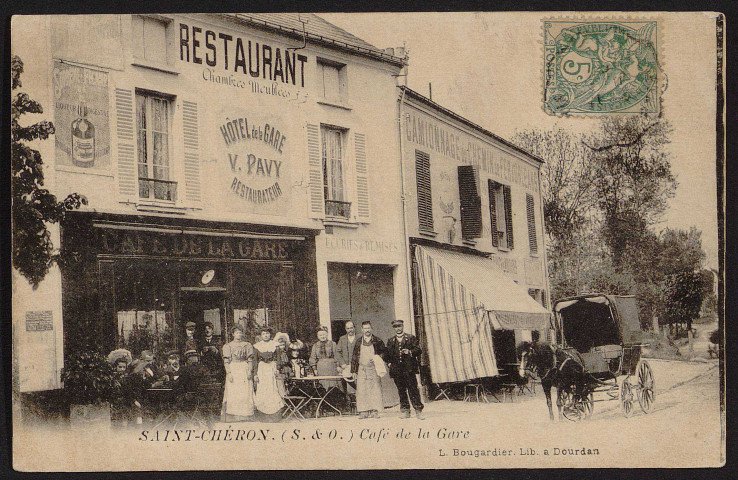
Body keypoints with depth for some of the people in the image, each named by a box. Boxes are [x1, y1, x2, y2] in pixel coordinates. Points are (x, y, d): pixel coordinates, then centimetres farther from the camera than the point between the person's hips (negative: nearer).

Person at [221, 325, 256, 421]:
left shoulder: (248, 345, 11)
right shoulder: (227, 346, 7)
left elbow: (250, 360, 8)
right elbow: (226, 361, 0)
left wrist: (250, 371, -5)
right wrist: (228, 373, -11)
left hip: (245, 370, 1)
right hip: (233, 370, -1)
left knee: (246, 394, -5)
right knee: (232, 394, -7)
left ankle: (245, 416, -3)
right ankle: (232, 416, -7)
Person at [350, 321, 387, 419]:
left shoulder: (377, 341, 6)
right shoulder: (358, 342, 11)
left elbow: (385, 351, 11)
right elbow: (354, 356, 13)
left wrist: (377, 358, -7)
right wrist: (353, 370, 9)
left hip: (373, 368, -1)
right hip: (362, 369, 1)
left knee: (375, 390, -5)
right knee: (362, 390, -3)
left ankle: (375, 411, 0)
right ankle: (364, 411, 0)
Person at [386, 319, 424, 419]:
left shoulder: (411, 338, 9)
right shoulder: (390, 341, 18)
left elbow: (418, 350, 2)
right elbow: (388, 354, 21)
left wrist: (410, 352, -15)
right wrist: (389, 362, 4)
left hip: (409, 369, -3)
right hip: (396, 369, 3)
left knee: (413, 390, -8)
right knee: (401, 391, 5)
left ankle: (418, 410, -7)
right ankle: (405, 411, 11)